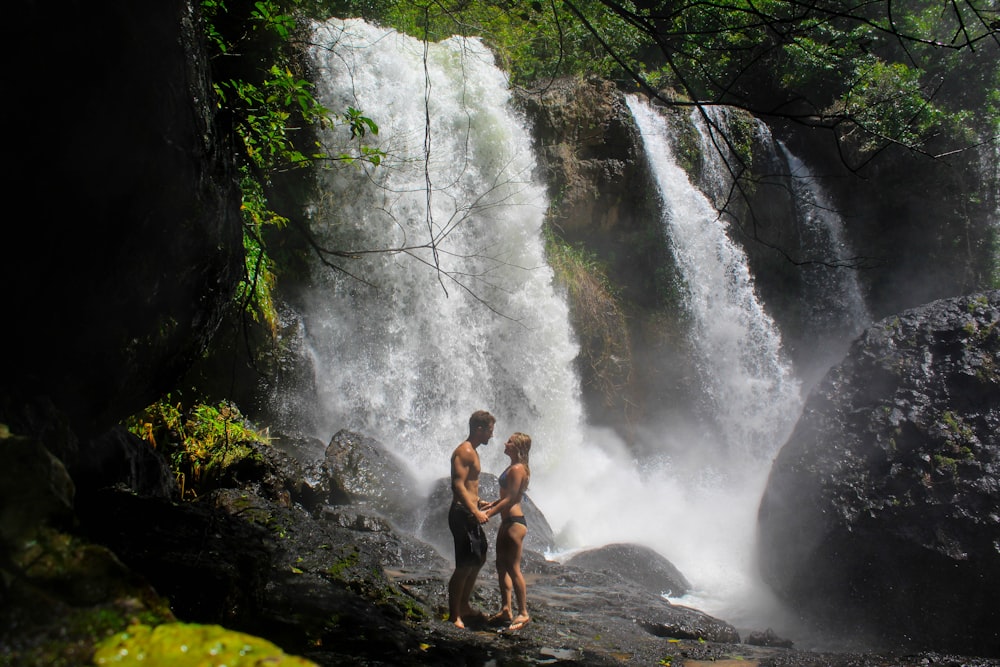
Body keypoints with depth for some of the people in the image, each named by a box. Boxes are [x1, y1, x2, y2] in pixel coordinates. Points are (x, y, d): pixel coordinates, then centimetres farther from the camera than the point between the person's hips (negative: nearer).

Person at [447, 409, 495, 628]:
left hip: (470, 514, 11)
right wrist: (475, 512, -26)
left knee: (479, 561, 18)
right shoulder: (464, 452, -15)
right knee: (465, 566, -7)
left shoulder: (472, 452, 17)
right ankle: (454, 614, 3)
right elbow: (457, 485, -23)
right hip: (462, 514, -11)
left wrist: (479, 502, 24)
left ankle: (464, 607, 29)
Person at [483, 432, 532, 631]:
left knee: (513, 569, -4)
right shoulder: (514, 467, 14)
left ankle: (523, 613, 5)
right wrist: (492, 504, 16)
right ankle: (506, 610, 22)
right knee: (501, 566, 15)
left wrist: (488, 514, -20)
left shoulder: (517, 469, -17)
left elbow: (510, 499, -21)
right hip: (507, 522, 11)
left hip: (515, 522, -11)